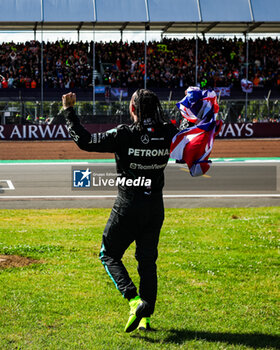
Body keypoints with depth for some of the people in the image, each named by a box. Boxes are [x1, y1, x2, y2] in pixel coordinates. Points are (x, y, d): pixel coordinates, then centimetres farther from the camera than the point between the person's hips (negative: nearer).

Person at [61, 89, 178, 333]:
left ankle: (134, 300, -9)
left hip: (128, 205, -4)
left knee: (109, 255, 11)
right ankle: (145, 316, 10)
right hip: (155, 206, 4)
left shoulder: (125, 135, -17)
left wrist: (69, 111, -5)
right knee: (148, 261, 13)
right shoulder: (167, 134, -4)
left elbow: (85, 141, -13)